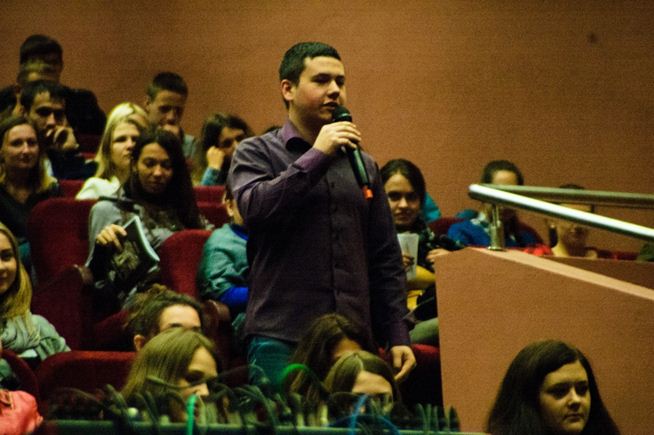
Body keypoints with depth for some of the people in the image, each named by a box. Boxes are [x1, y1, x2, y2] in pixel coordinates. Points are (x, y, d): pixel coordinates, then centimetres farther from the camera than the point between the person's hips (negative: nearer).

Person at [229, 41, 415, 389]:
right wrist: (316, 156, -13)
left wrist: (398, 336, 10)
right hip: (281, 339, -4)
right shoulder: (256, 153, 5)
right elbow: (255, 208, -16)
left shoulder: (362, 164, 18)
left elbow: (385, 257, 17)